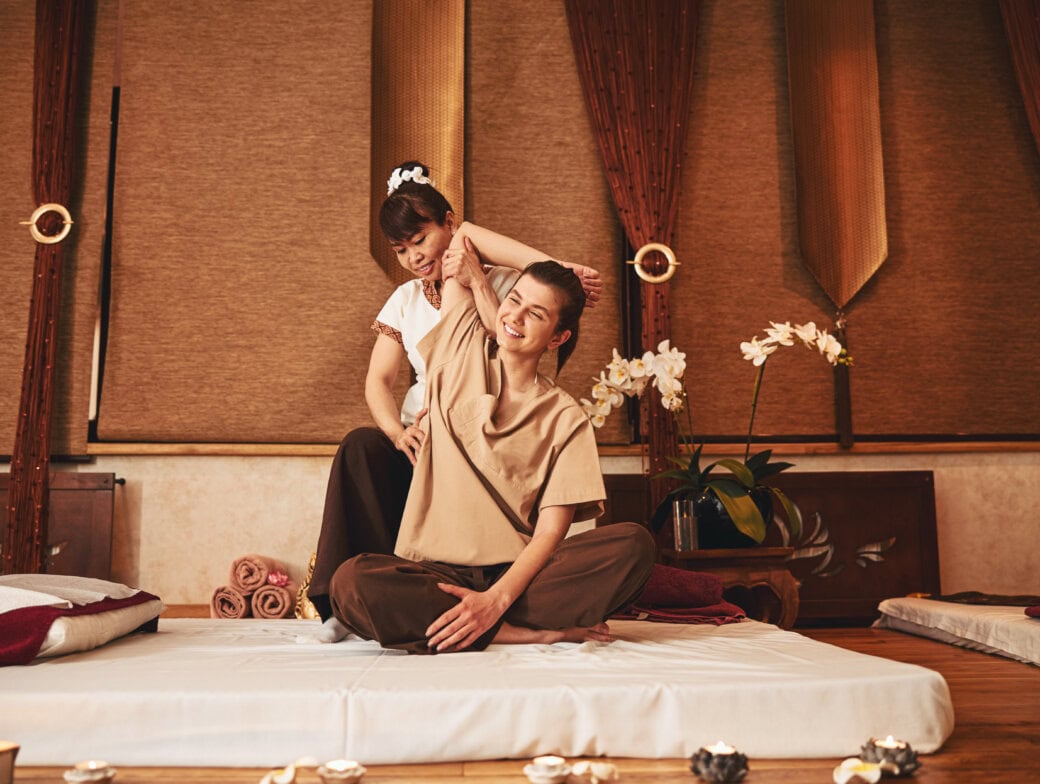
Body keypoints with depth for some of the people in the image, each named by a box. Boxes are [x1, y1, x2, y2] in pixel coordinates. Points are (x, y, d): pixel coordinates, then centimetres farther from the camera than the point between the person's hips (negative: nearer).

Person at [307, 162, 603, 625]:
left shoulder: (501, 285, 2)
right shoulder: (405, 300, 17)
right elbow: (378, 380, 6)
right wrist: (398, 432, -15)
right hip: (422, 439, 4)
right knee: (360, 446, -27)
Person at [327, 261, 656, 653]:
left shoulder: (566, 417, 3)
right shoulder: (461, 353, 10)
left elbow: (551, 531, -6)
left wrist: (496, 600, -22)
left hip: (518, 575, -1)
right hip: (435, 572, 2)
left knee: (634, 544, -26)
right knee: (350, 582, -32)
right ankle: (536, 632, -22)